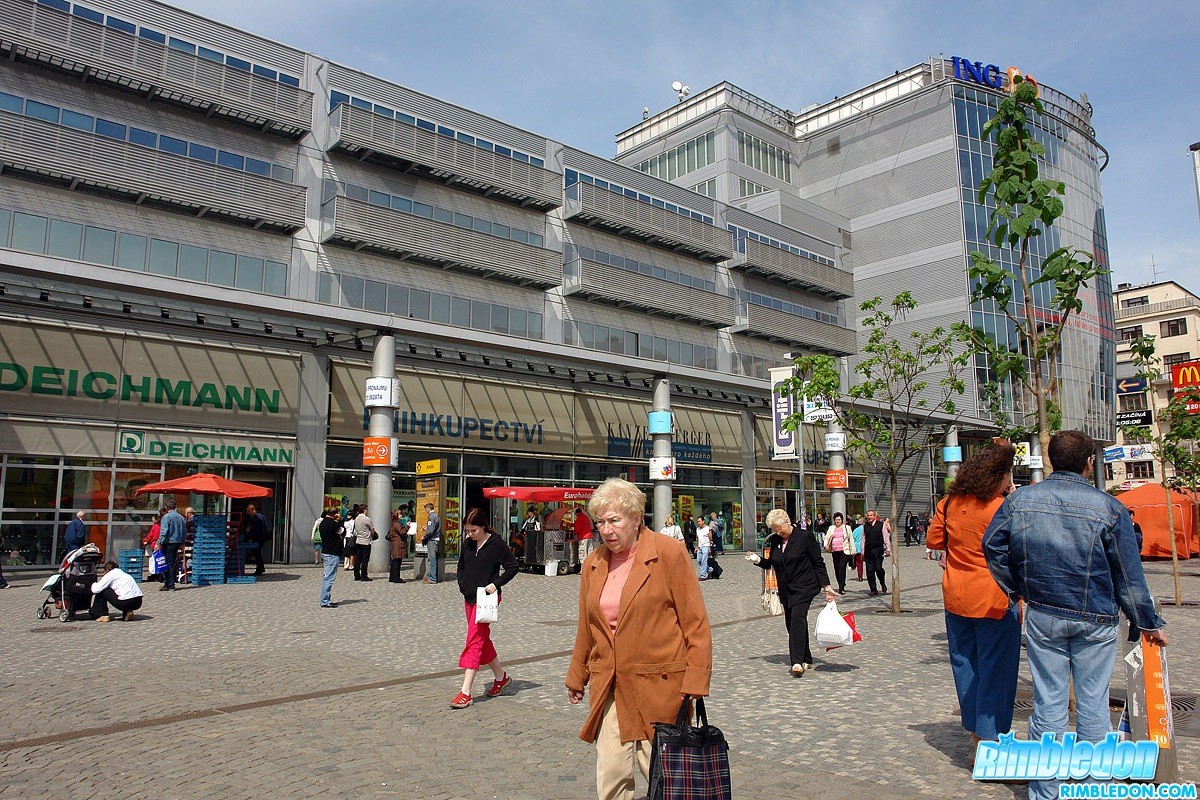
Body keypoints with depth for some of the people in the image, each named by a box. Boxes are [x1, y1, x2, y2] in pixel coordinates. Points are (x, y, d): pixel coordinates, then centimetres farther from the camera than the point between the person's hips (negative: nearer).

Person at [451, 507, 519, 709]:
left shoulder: (496, 544, -10)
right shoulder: (468, 544, 8)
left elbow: (513, 567, -8)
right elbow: (461, 566, 22)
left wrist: (496, 584, -16)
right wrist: (463, 584, 6)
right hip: (469, 598, 7)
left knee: (474, 641, -12)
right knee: (483, 641, 15)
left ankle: (465, 693, -12)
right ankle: (501, 677, 33)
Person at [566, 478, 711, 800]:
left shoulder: (669, 553, -7)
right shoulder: (593, 564, 8)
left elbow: (695, 620, -6)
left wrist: (695, 680, -10)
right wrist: (577, 676, 24)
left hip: (659, 685, -4)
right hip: (608, 688, 5)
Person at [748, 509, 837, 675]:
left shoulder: (804, 538, -7)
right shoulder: (773, 541, 7)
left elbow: (818, 563, -4)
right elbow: (769, 564, 15)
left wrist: (826, 587, -7)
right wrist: (757, 560, -6)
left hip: (804, 587, -6)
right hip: (786, 589, 6)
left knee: (797, 617, -21)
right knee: (790, 623, 6)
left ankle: (798, 661, -25)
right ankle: (806, 660, 20)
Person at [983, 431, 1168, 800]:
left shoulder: (1020, 499, -3)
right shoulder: (1109, 507, -9)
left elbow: (992, 544, -1)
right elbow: (1129, 576, -4)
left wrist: (1016, 589, 10)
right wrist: (1149, 624, 7)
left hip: (1042, 617, 2)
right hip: (1095, 620, -1)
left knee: (1048, 704, 8)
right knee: (1093, 704, 11)